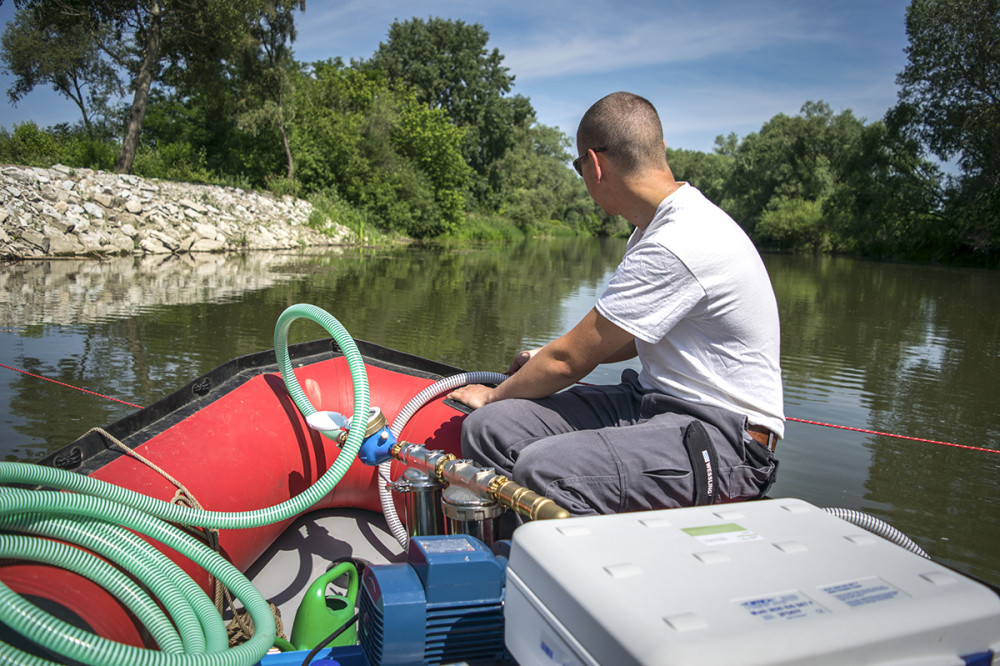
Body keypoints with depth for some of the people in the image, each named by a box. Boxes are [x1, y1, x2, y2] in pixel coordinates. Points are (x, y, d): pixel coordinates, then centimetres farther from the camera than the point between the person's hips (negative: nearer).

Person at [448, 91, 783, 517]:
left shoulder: (678, 244, -21)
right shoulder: (660, 225, 11)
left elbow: (568, 362, -14)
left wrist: (495, 394, 3)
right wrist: (545, 359, 27)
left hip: (724, 437, -9)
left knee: (543, 469, -33)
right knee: (490, 428, -9)